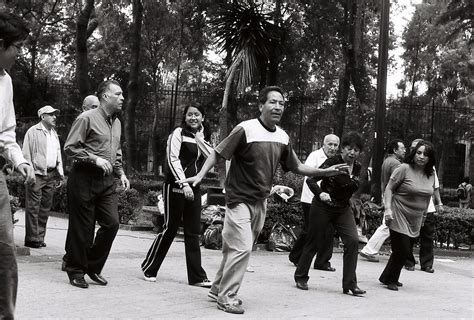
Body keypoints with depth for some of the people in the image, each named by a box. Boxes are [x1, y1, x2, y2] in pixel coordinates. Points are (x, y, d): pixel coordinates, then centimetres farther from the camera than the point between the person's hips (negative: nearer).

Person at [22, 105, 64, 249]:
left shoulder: (54, 134, 19)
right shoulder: (33, 131, -3)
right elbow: (26, 153, -7)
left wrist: (60, 172, 15)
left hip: (51, 175, 7)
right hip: (37, 174, -7)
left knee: (45, 207, 8)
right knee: (33, 207, -5)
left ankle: (40, 237, 14)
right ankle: (32, 239, -3)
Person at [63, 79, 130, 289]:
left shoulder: (116, 122, 15)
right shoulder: (87, 118, -9)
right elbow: (70, 147, -12)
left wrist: (120, 173, 12)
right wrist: (95, 159, -19)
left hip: (106, 180, 7)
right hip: (84, 178, -7)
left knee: (112, 223, -1)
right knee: (82, 227, -1)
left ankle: (93, 267, 16)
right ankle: (76, 271, 13)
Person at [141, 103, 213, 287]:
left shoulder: (204, 137, 14)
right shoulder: (179, 133, -5)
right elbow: (173, 160, -13)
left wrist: (200, 140, -7)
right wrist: (184, 184, -20)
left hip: (194, 188, 6)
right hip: (176, 186, -6)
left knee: (193, 232, 5)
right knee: (170, 228, -2)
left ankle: (197, 277, 7)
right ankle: (149, 268, 13)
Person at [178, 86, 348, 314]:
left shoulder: (283, 137, 4)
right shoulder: (245, 129, -15)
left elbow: (297, 167, 13)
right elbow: (217, 153, -10)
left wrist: (326, 171, 5)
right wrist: (200, 175, -22)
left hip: (261, 201, 6)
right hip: (239, 199, -6)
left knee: (235, 248, 15)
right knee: (242, 248, -12)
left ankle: (218, 289, 30)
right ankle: (227, 297, 2)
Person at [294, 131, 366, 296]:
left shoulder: (357, 167, 2)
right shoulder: (333, 162, -16)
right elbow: (311, 179, -22)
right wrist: (320, 193, -36)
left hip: (343, 209, 5)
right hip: (323, 207, -5)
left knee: (353, 240, -12)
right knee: (314, 242, 3)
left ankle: (350, 283, -7)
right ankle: (301, 277, 23)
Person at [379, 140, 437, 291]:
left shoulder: (430, 175, 5)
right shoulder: (404, 169, -11)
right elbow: (389, 188, -9)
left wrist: (423, 214, 20)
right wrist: (388, 208, -18)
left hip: (416, 220, 6)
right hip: (399, 216, -6)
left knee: (405, 252, 11)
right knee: (402, 251, -8)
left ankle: (388, 278, 28)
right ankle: (390, 280, 12)